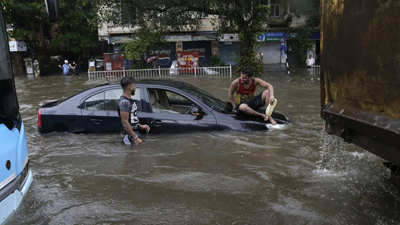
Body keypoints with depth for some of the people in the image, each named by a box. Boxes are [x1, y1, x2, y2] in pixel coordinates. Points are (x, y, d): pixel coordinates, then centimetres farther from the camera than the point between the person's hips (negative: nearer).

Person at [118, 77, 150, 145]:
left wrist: (140, 126, 12)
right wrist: (135, 138, -26)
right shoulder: (124, 102, -20)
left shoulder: (129, 100, 12)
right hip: (130, 136, -10)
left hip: (134, 132, 10)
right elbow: (125, 122, -25)